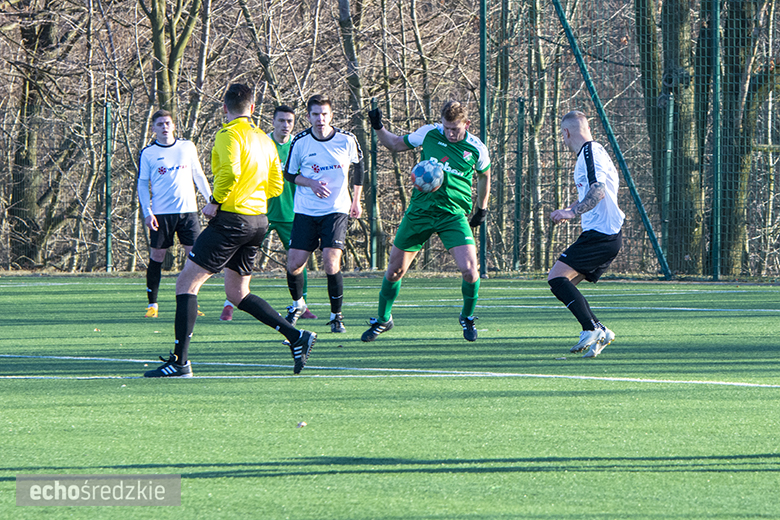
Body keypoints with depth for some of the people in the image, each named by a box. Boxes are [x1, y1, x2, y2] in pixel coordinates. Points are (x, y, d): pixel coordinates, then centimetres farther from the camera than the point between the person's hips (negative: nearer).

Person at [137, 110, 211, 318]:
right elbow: (142, 184, 3)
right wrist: (147, 212, -7)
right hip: (161, 213, -2)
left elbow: (198, 176, 17)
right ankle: (152, 304, 9)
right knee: (156, 257, -1)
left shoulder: (188, 147, 9)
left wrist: (211, 200, 14)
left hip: (188, 210, 2)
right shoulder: (148, 153, 3)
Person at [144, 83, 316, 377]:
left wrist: (214, 202, -14)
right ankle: (297, 338, 9)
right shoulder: (265, 140, 14)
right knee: (237, 293, 19)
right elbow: (276, 186, 16)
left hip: (232, 219, -8)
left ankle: (179, 362, -11)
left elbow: (230, 171, -26)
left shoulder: (229, 135, -10)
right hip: (258, 220, 8)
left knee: (186, 283, -4)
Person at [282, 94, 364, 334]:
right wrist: (312, 183, -13)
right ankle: (297, 304, 29)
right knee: (294, 264, -2)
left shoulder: (347, 140, -5)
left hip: (336, 210, -1)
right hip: (305, 212, 1)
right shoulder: (300, 142, -5)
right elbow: (289, 174, 5)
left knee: (331, 264, -15)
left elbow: (358, 165, 13)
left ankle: (336, 316, 2)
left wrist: (356, 201, 14)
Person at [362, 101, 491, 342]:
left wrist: (482, 208, 22)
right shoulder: (429, 133, -3)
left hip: (453, 214, -1)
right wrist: (379, 128, -5)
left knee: (470, 270, -17)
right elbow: (396, 144, 12)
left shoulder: (477, 149, -5)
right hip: (419, 211, 1)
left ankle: (467, 317, 12)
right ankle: (382, 319, 29)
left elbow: (484, 175, 16)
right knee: (395, 269, 5)